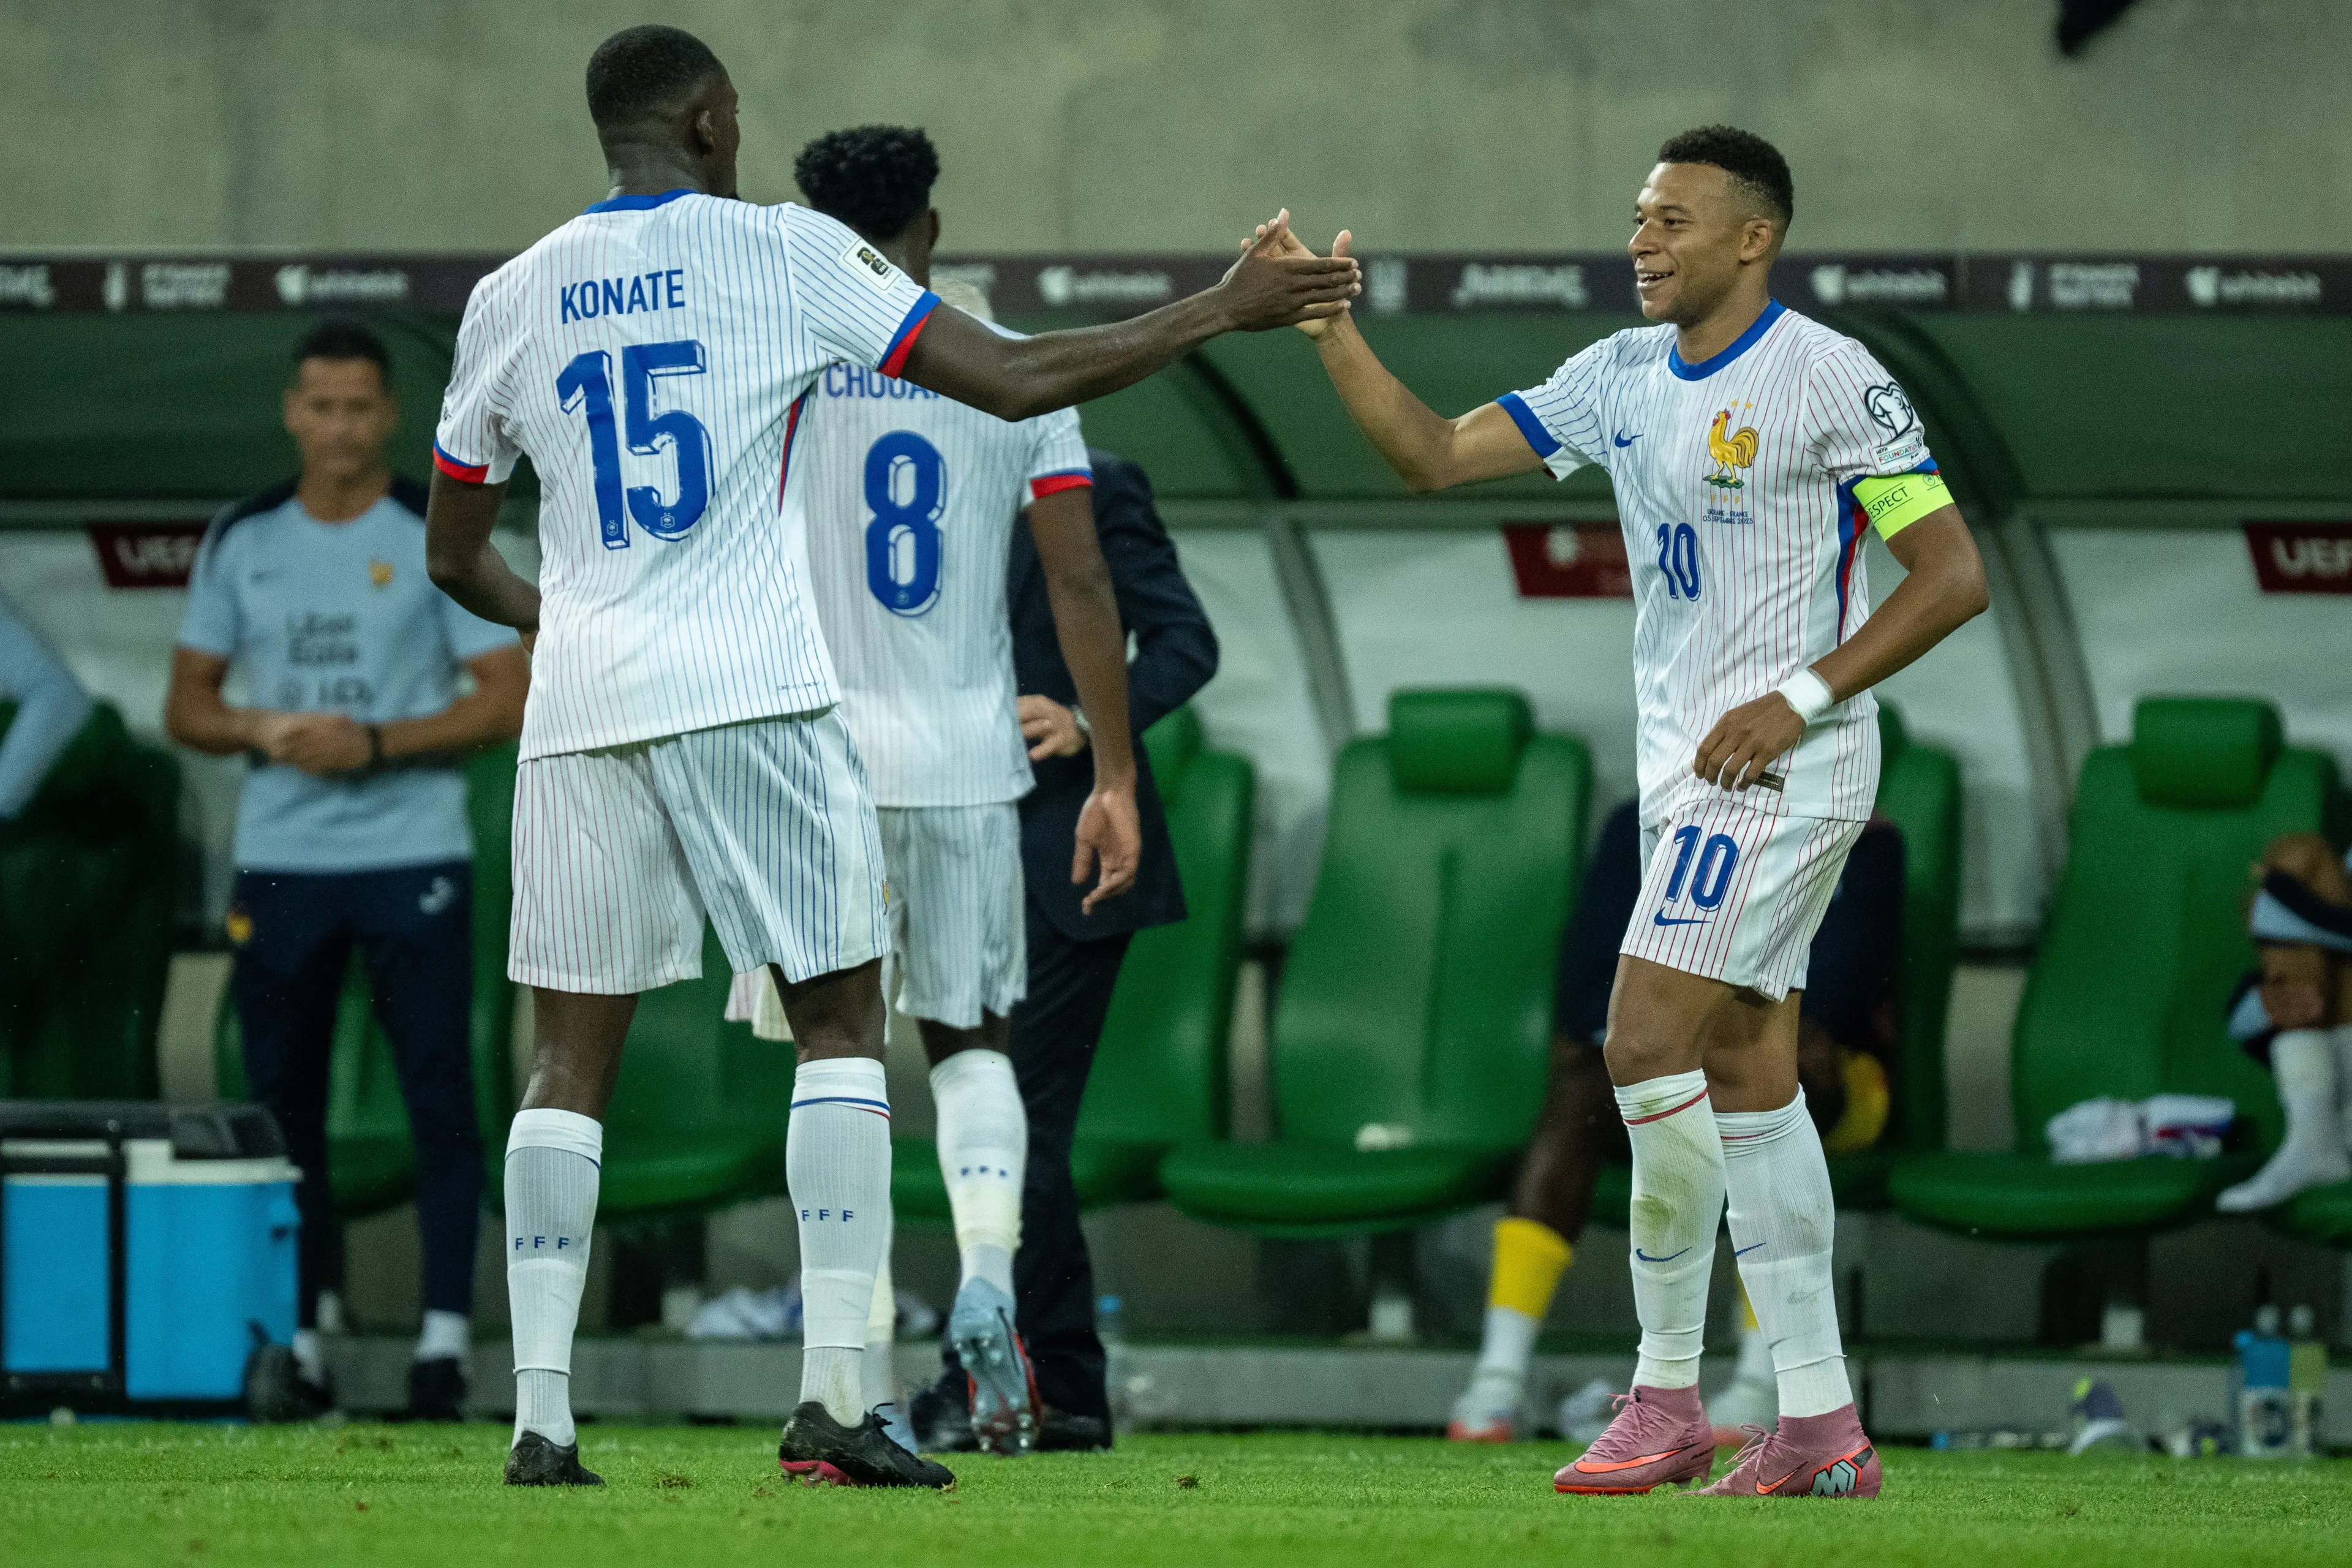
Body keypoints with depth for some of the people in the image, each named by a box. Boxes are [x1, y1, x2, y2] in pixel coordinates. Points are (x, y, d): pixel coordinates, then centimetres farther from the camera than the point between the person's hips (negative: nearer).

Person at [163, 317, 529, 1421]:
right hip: (279, 862, 3)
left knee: (439, 1096, -8)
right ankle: (297, 1335, 11)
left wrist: (374, 741, -15)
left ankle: (444, 1332, -8)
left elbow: (509, 700, -4)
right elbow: (186, 707, 12)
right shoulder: (241, 542, 10)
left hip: (413, 860, -3)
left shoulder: (439, 536, -1)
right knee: (280, 1100, 4)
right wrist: (265, 730, -9)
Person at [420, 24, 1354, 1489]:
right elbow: (1016, 380, -2)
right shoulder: (783, 252, 0)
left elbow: (455, 555, 17)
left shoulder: (512, 298, 9)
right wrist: (1225, 310, 8)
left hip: (584, 709, 3)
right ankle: (836, 1393, -4)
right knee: (841, 1022, 6)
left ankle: (542, 1411, 0)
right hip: (756, 695, -3)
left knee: (572, 1056, 8)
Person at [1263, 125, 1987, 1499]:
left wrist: (1803, 698, -16)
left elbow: (1953, 575, -11)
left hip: (1779, 768, -8)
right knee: (1749, 1077, 7)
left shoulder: (1828, 380, -11)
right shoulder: (1622, 380, 11)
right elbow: (1437, 457, 11)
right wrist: (1333, 335, -2)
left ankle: (1667, 1404, -7)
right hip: (1690, 769, 8)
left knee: (1647, 1046, -14)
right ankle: (1822, 1426, 8)